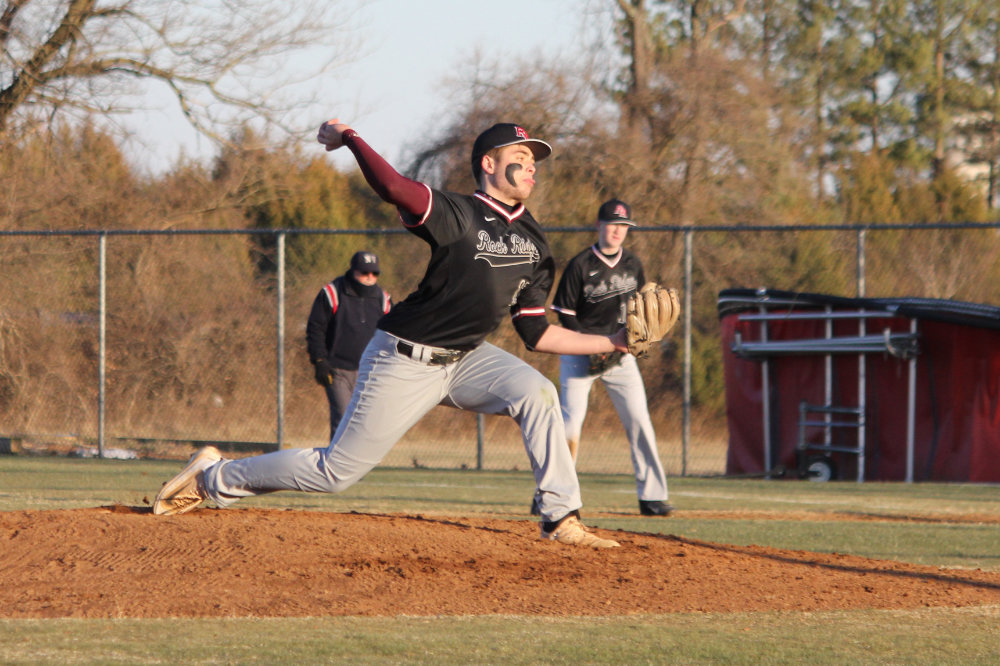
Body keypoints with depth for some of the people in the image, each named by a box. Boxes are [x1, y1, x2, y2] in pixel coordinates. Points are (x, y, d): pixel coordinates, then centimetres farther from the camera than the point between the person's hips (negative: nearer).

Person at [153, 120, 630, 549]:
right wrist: (347, 137, -26)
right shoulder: (457, 215, -19)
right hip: (405, 364, -6)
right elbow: (391, 186, -37)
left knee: (536, 394, -22)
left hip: (465, 360, 6)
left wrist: (611, 342, -2)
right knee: (336, 472, -1)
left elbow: (536, 333, 4)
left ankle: (561, 520, -15)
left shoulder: (533, 242, 4)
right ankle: (214, 477, 20)